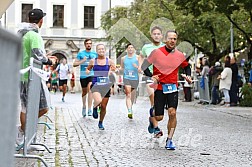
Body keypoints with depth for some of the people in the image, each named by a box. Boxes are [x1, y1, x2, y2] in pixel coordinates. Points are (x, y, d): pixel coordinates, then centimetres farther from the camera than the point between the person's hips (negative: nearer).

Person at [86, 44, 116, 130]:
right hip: (95, 85, -2)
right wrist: (87, 71, -6)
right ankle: (95, 108, 10)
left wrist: (114, 69, -17)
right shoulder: (93, 61, 2)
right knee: (98, 101, -28)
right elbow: (87, 69, 16)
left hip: (106, 85, 2)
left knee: (104, 106, 7)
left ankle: (100, 123, 30)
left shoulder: (109, 61, 2)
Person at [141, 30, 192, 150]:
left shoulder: (179, 55, 3)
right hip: (159, 87, -2)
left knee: (172, 113, -12)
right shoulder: (157, 52, -4)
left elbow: (187, 67, 22)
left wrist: (188, 76, 3)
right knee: (159, 116, 1)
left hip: (173, 87, 2)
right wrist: (151, 76, -13)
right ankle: (152, 120, 40)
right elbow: (144, 66, 2)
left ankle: (169, 140, 1)